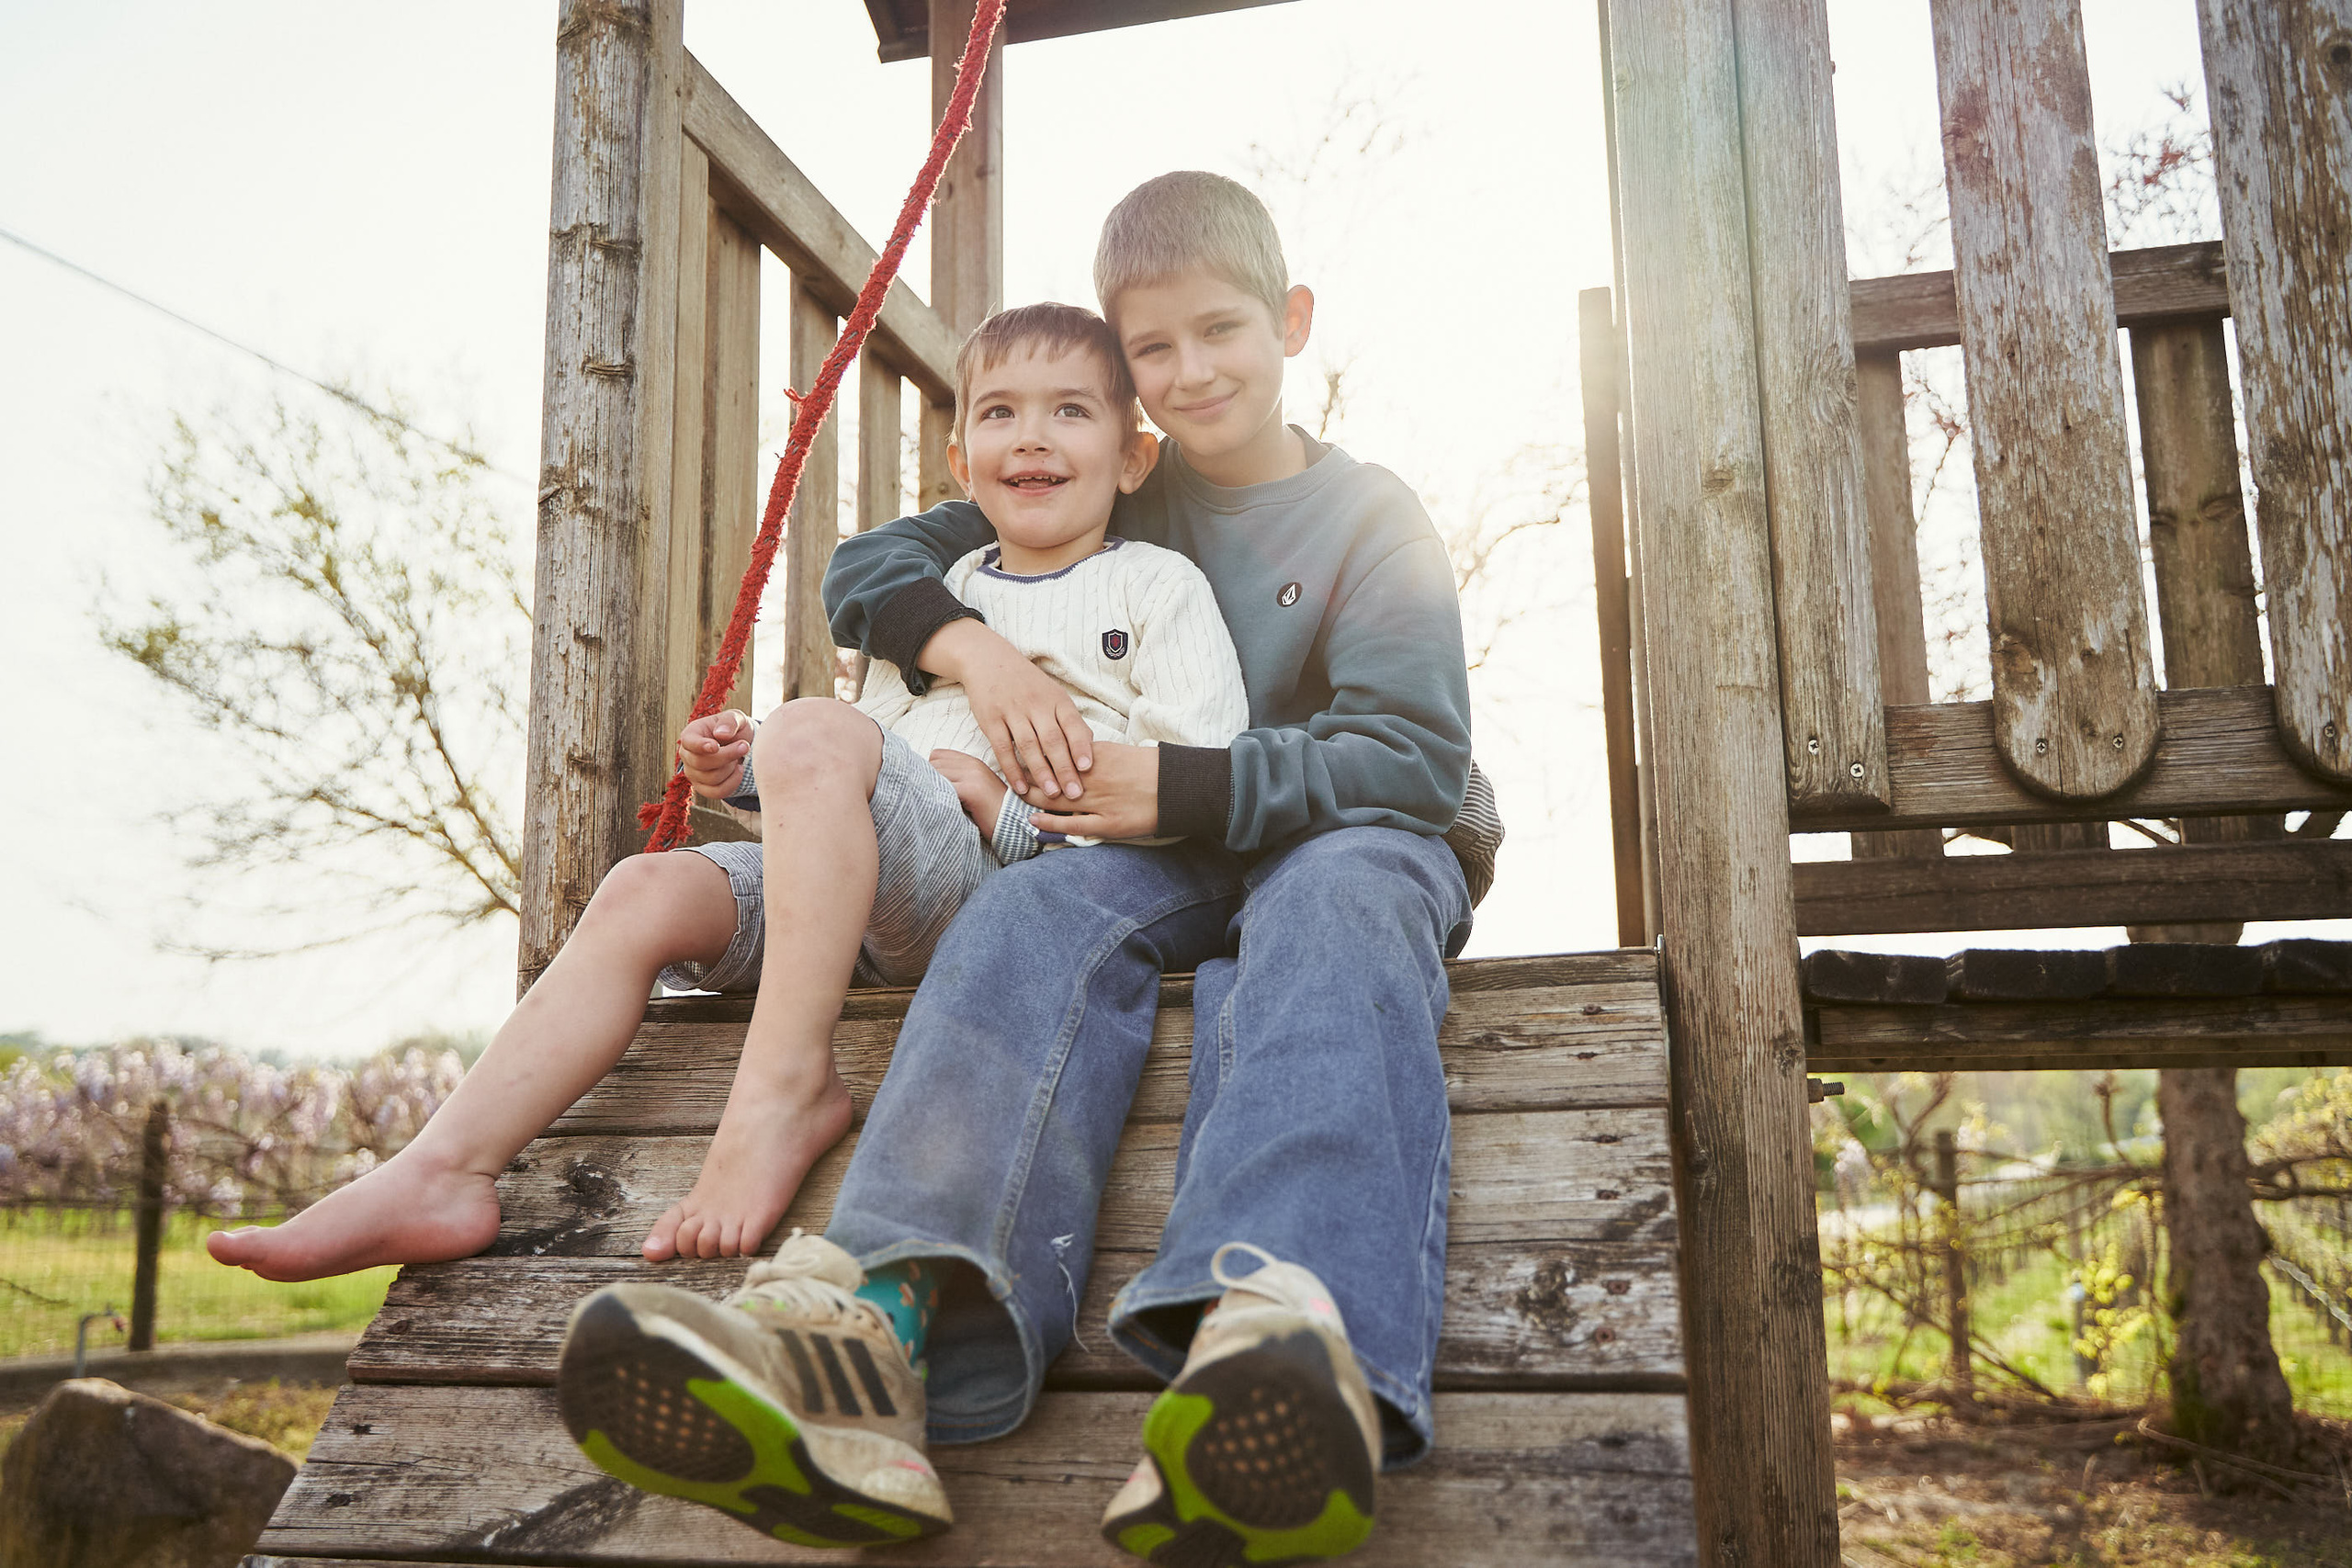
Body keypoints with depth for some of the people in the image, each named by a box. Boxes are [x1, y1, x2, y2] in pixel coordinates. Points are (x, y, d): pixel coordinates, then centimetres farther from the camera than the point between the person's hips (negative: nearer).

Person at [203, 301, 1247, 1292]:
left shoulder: (1159, 585, 9)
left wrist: (1014, 806, -13)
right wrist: (752, 778, 5)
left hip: (1021, 884, -6)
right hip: (871, 897, 6)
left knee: (813, 728, -29)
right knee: (647, 893, -14)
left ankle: (784, 1085, -29)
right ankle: (444, 1170, -17)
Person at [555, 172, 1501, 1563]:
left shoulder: (1373, 520, 4)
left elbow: (1412, 756, -9)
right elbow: (870, 564, 11)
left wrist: (1179, 788, -21)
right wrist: (976, 650, -13)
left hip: (1358, 835, -2)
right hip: (1168, 853, 3)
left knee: (1333, 903, -39)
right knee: (1042, 911, -33)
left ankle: (1283, 1320, -69)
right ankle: (881, 1321, -58)